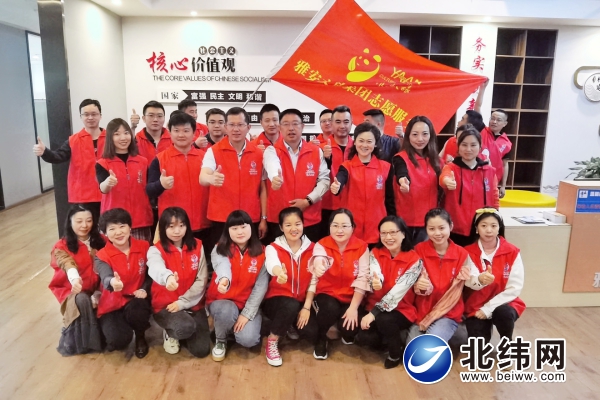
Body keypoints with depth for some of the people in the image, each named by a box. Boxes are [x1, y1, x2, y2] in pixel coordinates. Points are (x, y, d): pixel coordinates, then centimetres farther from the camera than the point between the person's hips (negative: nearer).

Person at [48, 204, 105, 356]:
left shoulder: (100, 242, 1)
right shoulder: (62, 246, -7)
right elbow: (67, 264, -31)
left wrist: (98, 293, -18)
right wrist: (75, 279, -53)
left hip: (96, 290, 3)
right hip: (73, 292, -3)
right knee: (82, 300, -36)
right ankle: (85, 341, -16)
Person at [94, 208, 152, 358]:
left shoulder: (144, 247, -4)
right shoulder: (102, 256, -11)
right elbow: (106, 278, -32)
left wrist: (144, 289, -15)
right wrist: (112, 282, -57)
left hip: (136, 302, 1)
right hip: (112, 305, 0)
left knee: (135, 310, -36)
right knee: (119, 340, -26)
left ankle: (140, 338, 0)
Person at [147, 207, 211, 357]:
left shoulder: (197, 246, -1)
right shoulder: (156, 250, -10)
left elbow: (201, 280, -3)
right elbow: (156, 268, -36)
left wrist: (182, 302, -14)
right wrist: (168, 277, -60)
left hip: (192, 304, 3)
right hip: (165, 306, -3)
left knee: (201, 349, -9)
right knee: (186, 327, -33)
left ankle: (181, 332, 24)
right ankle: (170, 334, 5)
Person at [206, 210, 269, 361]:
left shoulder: (260, 253, -5)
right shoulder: (219, 250, -11)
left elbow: (261, 286, -8)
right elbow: (222, 265, -35)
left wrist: (247, 313, -16)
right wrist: (224, 279, -60)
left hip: (248, 303, 1)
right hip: (222, 301, 0)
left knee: (248, 339, -23)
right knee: (227, 312, -35)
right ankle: (220, 341, -1)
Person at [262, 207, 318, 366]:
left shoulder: (312, 248, -1)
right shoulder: (273, 248, -10)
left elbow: (313, 280, -4)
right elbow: (272, 265, -35)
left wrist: (306, 307, -13)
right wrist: (280, 273, -60)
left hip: (302, 301, 3)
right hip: (277, 299, -3)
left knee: (314, 333, -21)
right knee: (291, 305, -37)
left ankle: (293, 328, 16)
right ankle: (272, 341, -9)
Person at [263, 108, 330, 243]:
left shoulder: (316, 151, 4)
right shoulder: (272, 151, -2)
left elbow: (324, 179, 3)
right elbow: (272, 166, -25)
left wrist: (308, 200, -11)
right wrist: (275, 178, -49)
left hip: (310, 219, 2)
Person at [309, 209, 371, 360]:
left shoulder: (362, 247, -7)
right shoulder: (321, 245, -11)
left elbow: (363, 279, -10)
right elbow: (319, 259, -36)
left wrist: (354, 307, -18)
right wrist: (318, 267, -62)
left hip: (351, 297, 1)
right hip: (327, 294, 0)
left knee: (350, 327, -24)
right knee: (331, 308, -33)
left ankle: (348, 335, 18)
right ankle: (321, 339, 1)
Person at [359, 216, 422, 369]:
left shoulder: (414, 260, -14)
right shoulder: (375, 253, -3)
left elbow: (398, 290, -22)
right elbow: (375, 279, -17)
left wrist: (374, 313, -27)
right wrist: (376, 284, -43)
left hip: (402, 310, -2)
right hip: (375, 306, 3)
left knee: (384, 320, -33)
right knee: (365, 336, -23)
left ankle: (396, 352, 0)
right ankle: (387, 339, 14)